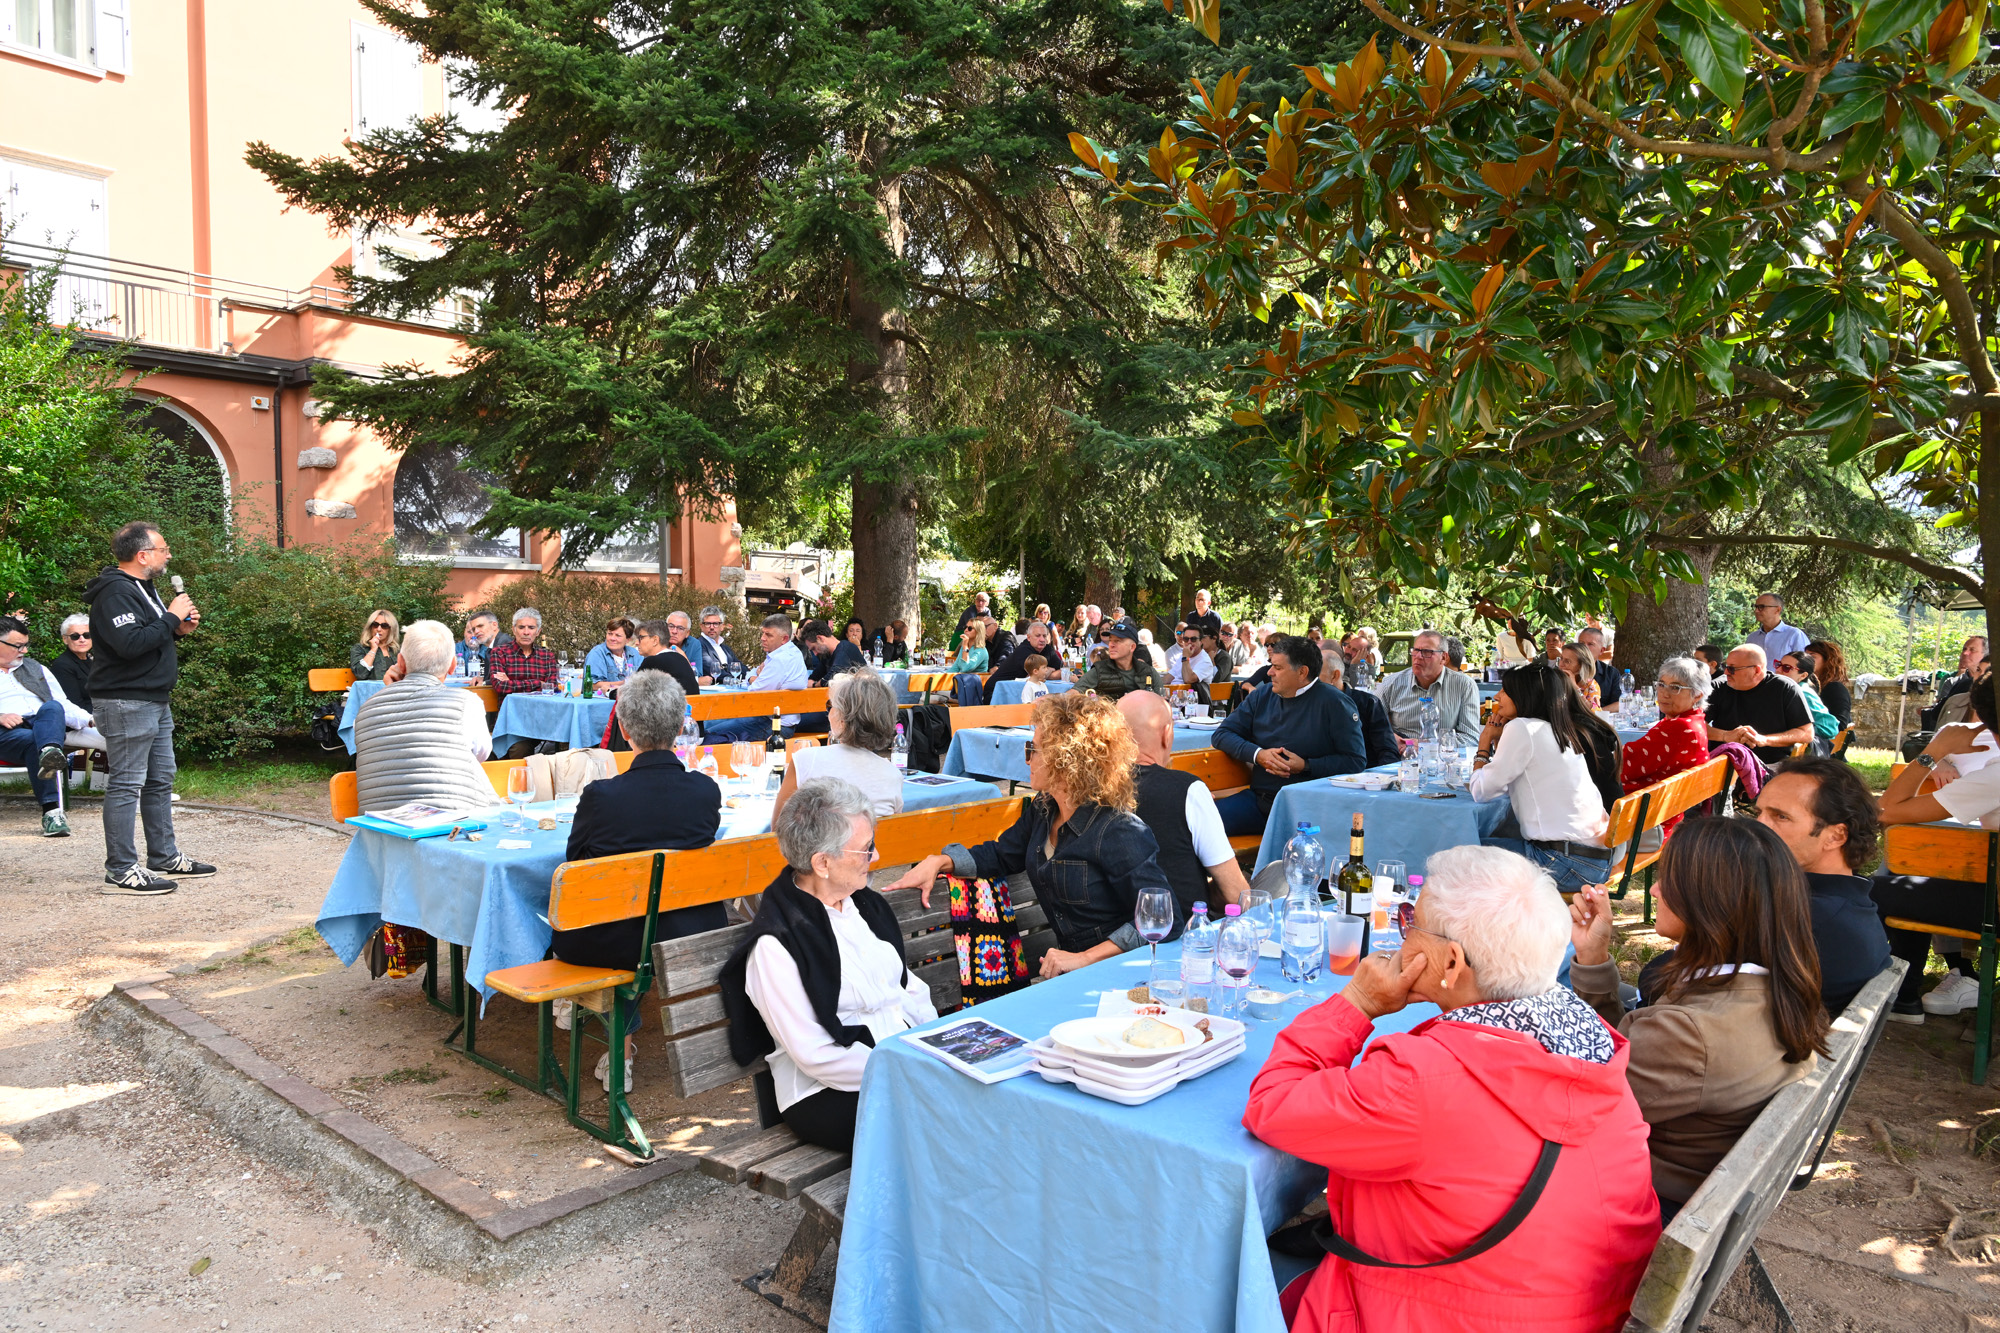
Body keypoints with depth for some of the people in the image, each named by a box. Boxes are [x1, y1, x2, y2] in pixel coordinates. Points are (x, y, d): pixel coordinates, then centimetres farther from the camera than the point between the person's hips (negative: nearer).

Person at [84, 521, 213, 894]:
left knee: (160, 781, 15)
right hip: (126, 702, -11)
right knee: (126, 785, -7)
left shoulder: (142, 587, 18)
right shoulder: (116, 592, -15)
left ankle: (164, 857, 24)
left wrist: (178, 629, 7)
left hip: (154, 700, 11)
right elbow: (130, 643, -27)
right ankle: (121, 870, -3)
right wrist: (172, 617, -18)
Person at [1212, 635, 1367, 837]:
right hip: (1258, 797, 5)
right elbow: (1223, 734, 12)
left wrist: (1306, 766, -15)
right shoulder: (1262, 695, 14)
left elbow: (1357, 761, -5)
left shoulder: (1335, 704, -1)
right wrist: (1257, 754, -6)